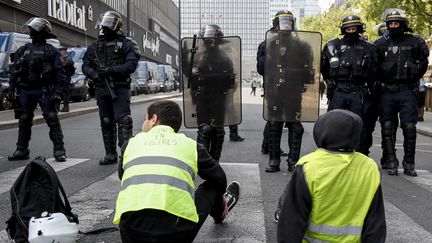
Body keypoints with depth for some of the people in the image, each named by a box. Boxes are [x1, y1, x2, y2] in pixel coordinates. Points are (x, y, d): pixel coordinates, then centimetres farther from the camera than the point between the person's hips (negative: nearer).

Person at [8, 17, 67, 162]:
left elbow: (60, 72, -6)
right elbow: (15, 70, 14)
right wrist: (11, 88, 5)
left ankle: (59, 150, -4)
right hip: (26, 90, 5)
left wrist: (58, 92, -15)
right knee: (24, 121, 10)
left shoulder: (51, 51, 0)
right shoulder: (23, 50, 14)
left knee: (52, 120, -8)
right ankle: (21, 150, 20)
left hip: (45, 91, -5)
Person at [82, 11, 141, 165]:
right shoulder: (95, 45, 15)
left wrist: (111, 70, -21)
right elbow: (85, 65, 12)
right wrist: (93, 74, -10)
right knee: (106, 122, 9)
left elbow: (131, 65, -12)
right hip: (101, 89, 5)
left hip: (120, 88, -5)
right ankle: (110, 154, 18)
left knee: (123, 120, -13)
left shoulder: (126, 44, 1)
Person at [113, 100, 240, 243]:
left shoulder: (131, 143, 17)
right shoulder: (190, 145, 13)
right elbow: (219, 179, 26)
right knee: (213, 184, 29)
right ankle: (220, 210, 53)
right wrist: (220, 197, 48)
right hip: (176, 231, -1)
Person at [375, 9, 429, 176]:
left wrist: (412, 80, 6)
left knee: (409, 127, -3)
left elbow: (423, 64, 12)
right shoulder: (381, 44, 7)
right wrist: (381, 82, 5)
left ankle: (409, 164, 8)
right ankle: (391, 163, 11)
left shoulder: (415, 42, 4)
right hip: (386, 92, 1)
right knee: (387, 128, 2)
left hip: (407, 92, -1)